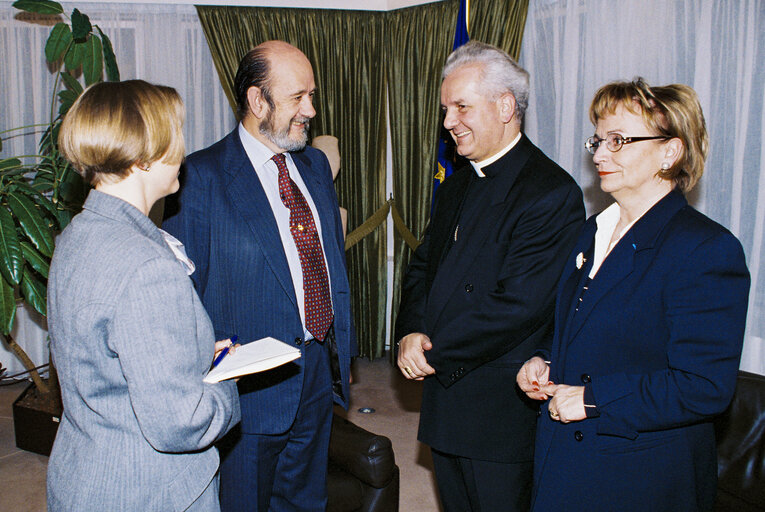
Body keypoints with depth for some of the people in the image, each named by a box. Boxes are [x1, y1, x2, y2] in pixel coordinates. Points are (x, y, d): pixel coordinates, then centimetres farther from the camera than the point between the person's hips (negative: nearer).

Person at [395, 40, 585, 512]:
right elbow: (423, 266, 14)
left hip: (502, 407, -7)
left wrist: (434, 354, -16)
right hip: (445, 394, 8)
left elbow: (518, 304, -23)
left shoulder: (552, 193, -17)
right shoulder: (456, 186, 12)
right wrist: (411, 332, -6)